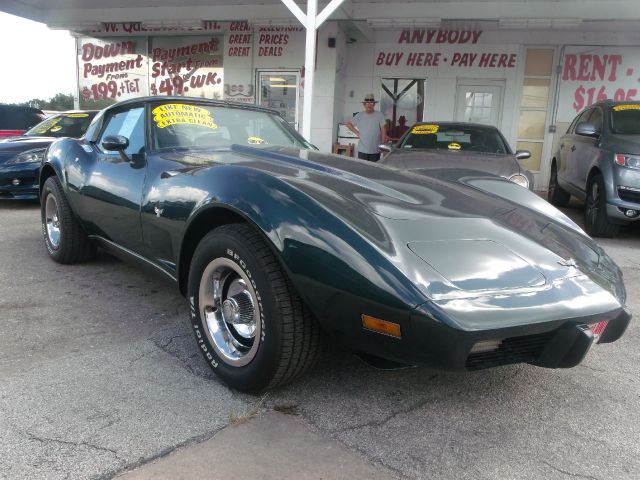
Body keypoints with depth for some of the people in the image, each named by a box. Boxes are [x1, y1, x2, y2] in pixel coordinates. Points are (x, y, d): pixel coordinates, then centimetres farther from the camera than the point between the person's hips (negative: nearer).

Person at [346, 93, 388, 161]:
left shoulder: (379, 115, -2)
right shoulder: (359, 116, 5)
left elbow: (383, 131, -3)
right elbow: (348, 123, 16)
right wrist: (356, 132, 5)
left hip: (375, 151, -2)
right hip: (362, 150, 2)